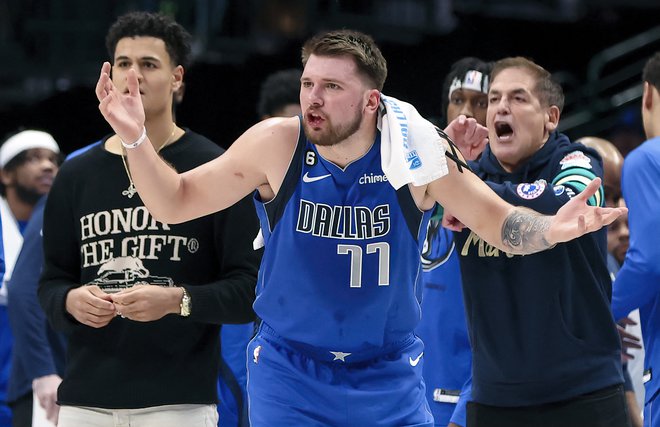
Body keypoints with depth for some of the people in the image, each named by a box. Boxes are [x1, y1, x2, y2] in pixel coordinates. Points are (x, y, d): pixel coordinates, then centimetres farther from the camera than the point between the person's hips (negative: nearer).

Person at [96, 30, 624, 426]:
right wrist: (136, 139, -18)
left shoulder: (417, 150, -12)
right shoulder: (276, 145, -12)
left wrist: (553, 228, -26)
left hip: (390, 378, 1)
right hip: (289, 375, -1)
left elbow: (502, 223, -4)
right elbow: (175, 203, -1)